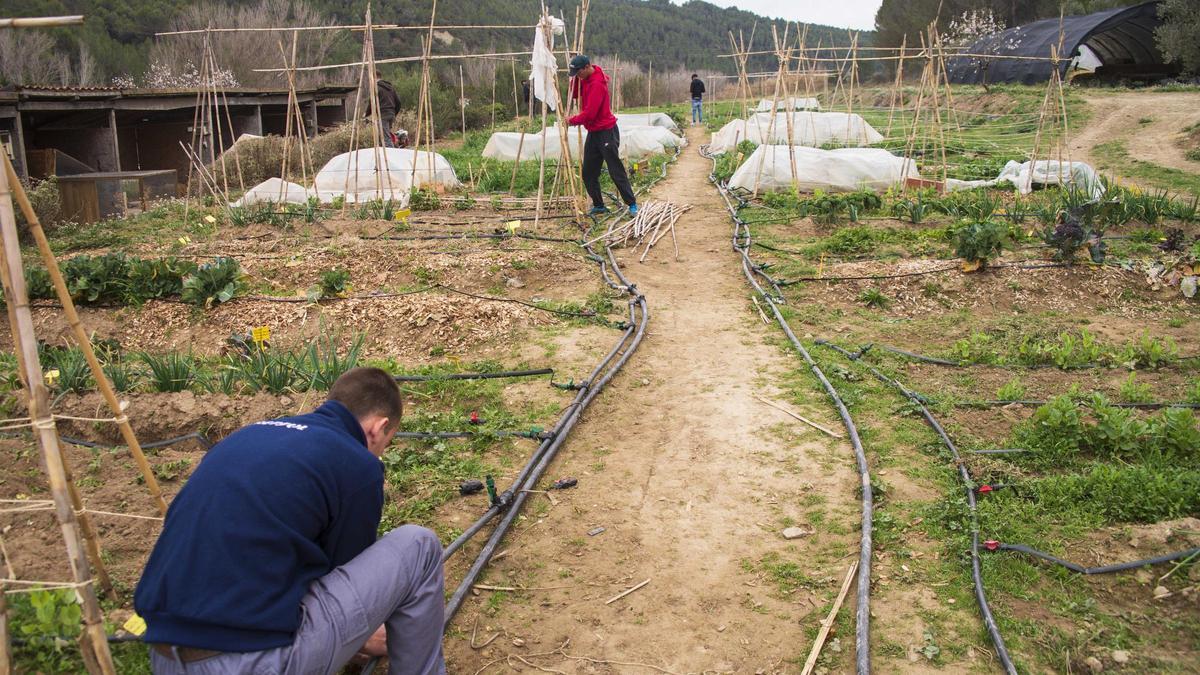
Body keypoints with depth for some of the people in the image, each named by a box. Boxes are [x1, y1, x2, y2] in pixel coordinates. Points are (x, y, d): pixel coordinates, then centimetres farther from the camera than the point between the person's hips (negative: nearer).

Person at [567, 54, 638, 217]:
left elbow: (589, 113, -23)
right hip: (593, 133, 9)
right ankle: (598, 205, 17)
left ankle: (632, 204, 3)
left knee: (616, 171, -5)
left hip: (606, 132, -9)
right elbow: (574, 94, 13)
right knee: (589, 173, 8)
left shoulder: (597, 83, -21)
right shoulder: (585, 79, 7)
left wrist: (572, 121, -9)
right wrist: (575, 79, -3)